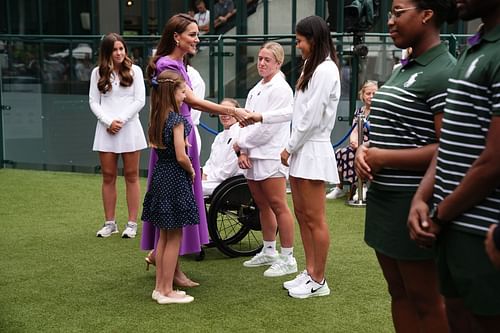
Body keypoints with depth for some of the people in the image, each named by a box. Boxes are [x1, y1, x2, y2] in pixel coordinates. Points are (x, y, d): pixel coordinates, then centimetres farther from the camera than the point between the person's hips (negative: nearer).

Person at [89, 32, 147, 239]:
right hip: (106, 129, 2)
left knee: (131, 176, 2)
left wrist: (121, 120, -10)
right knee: (108, 177, 5)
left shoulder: (134, 71, 4)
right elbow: (93, 101, 4)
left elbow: (140, 100, -1)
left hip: (129, 128, -2)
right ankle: (110, 223, 14)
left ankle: (132, 223, 7)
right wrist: (108, 121, -10)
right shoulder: (98, 73, 7)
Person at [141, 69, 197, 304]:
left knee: (164, 236, 16)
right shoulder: (176, 119, -17)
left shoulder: (157, 118, 7)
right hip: (175, 178, -8)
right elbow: (181, 156, -20)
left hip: (159, 176, 8)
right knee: (175, 237, 1)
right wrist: (191, 171, -2)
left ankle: (160, 287, 22)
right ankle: (167, 291, 8)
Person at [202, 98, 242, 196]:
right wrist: (204, 176, -1)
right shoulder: (220, 136, 20)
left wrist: (207, 178, -11)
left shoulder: (239, 134, -12)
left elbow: (228, 169, -16)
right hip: (213, 180, 9)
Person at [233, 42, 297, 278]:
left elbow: (267, 126, -15)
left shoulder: (280, 89, -9)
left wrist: (242, 143, -6)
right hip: (253, 156, 9)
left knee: (278, 206, -6)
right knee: (262, 206, 15)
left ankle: (288, 259, 0)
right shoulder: (256, 90, 18)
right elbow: (246, 121, 14)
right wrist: (243, 151, 0)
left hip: (271, 156, -8)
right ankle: (269, 252, 27)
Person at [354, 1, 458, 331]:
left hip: (413, 202, -9)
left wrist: (383, 158, -18)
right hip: (383, 196, 9)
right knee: (399, 293, 17)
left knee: (425, 300, 4)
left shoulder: (444, 72, -15)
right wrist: (364, 150, 1)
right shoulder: (402, 70, 13)